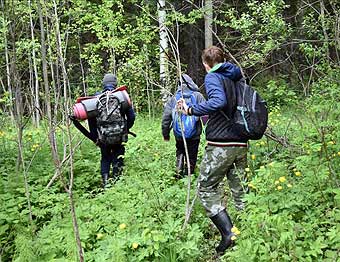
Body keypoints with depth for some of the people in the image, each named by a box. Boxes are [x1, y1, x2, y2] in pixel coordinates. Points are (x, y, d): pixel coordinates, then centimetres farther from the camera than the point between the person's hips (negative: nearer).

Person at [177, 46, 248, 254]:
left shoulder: (213, 77, -6)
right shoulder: (236, 77, 16)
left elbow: (219, 101, -26)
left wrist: (191, 110, -22)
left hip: (221, 145, -7)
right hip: (241, 143, 7)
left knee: (207, 188, 3)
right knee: (241, 190, 14)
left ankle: (229, 235, -6)